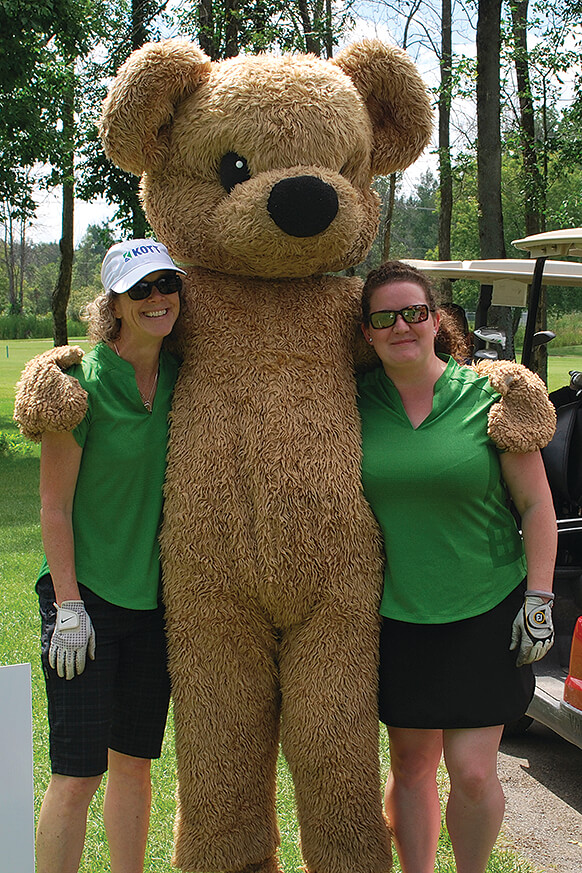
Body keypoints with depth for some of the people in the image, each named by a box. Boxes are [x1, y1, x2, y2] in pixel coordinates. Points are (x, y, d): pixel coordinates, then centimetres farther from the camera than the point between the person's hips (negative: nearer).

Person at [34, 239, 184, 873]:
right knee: (77, 773, -4)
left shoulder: (183, 378, 4)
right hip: (88, 595, -5)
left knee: (134, 760, 14)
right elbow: (54, 503, -11)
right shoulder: (82, 382, -12)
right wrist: (69, 606, -14)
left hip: (157, 596, 5)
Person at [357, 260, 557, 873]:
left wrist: (539, 601, -6)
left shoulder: (488, 395, -5)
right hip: (394, 616, 2)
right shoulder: (355, 403, 1)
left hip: (484, 615, -2)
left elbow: (536, 504, -1)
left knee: (473, 773, -3)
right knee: (410, 766, 10)